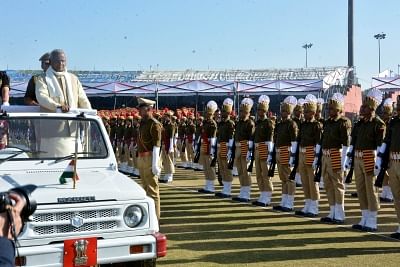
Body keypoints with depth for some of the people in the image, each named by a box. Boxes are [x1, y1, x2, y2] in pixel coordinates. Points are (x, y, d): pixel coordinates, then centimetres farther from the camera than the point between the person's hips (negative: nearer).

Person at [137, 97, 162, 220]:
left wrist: (155, 164, -22)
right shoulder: (143, 122, 13)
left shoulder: (154, 124, -13)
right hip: (141, 158, 9)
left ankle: (155, 217, 2)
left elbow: (156, 145, -18)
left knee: (152, 189, -4)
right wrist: (140, 159, 19)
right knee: (145, 188, 17)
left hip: (150, 159, -9)